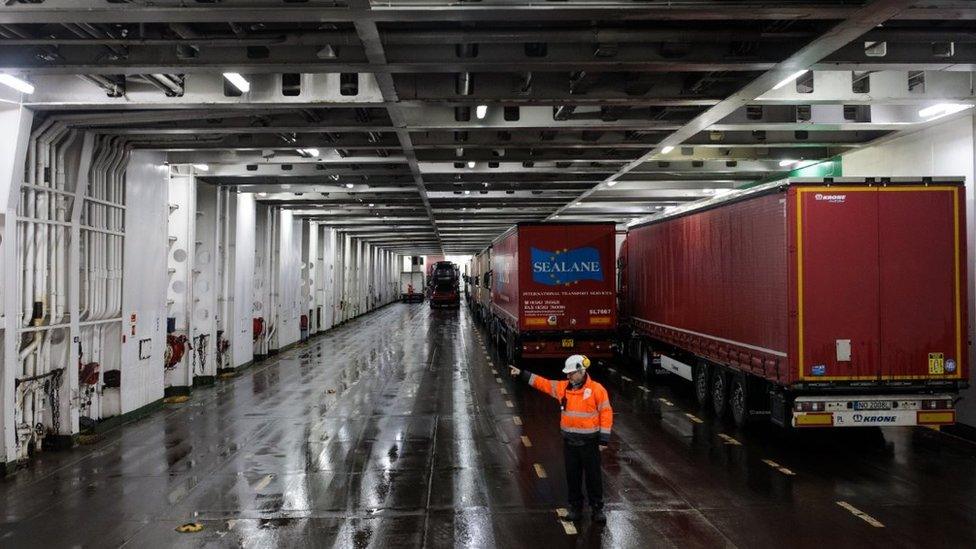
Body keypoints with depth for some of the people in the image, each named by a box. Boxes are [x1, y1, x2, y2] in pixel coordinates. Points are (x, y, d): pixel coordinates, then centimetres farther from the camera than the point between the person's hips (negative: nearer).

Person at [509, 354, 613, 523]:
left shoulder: (597, 389, -10)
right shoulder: (563, 387, 4)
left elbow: (606, 413, -9)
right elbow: (542, 383, 9)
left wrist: (604, 439, -11)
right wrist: (522, 374, 4)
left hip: (589, 441, -5)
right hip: (569, 441, 5)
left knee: (594, 476, 5)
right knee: (572, 476, 12)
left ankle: (597, 508, 18)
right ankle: (575, 508, 24)